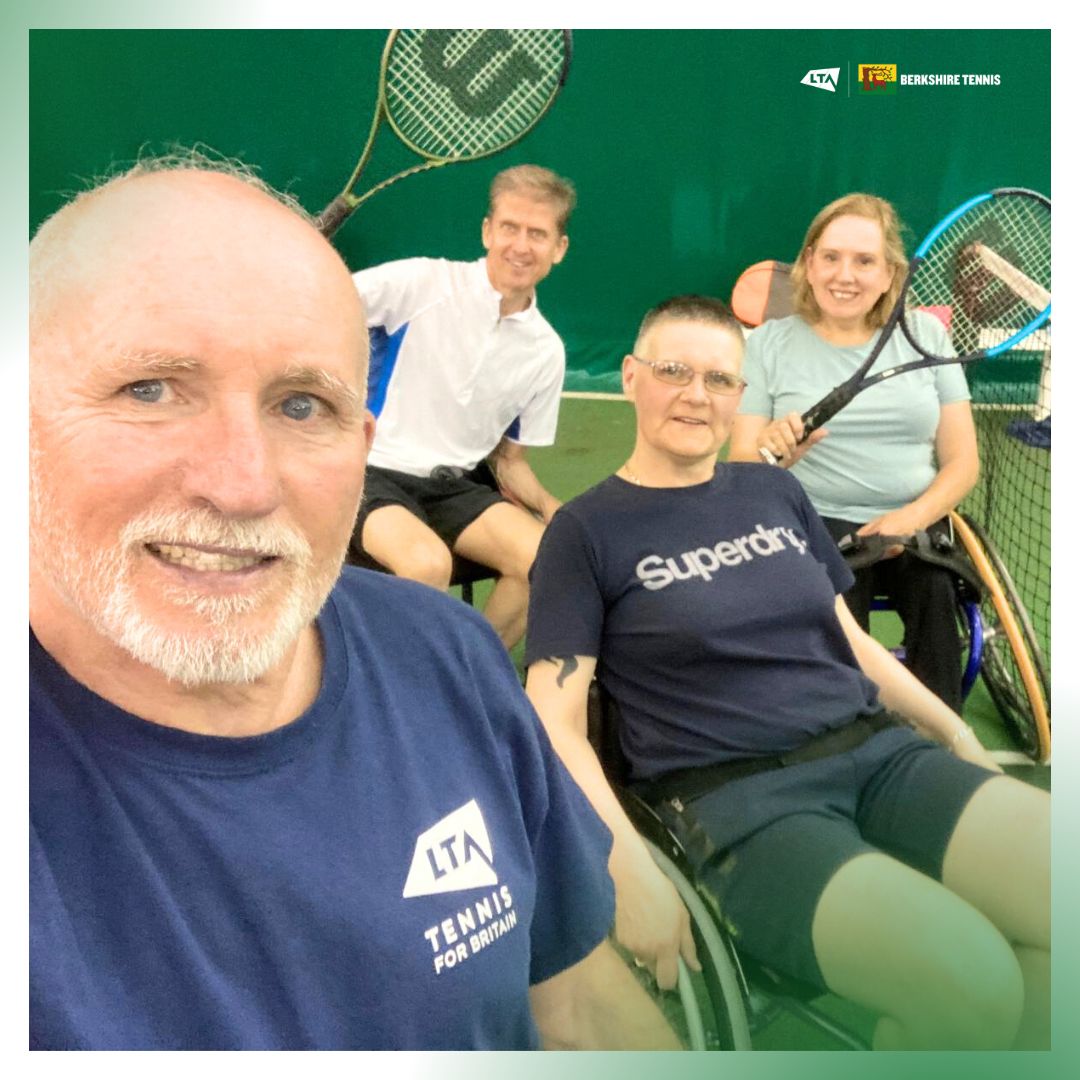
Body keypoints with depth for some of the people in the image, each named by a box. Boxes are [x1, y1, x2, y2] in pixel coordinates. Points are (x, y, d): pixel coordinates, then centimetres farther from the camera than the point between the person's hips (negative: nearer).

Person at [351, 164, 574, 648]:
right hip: (375, 472, -4)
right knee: (428, 561, -34)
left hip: (457, 485, 5)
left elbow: (509, 461, 11)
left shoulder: (546, 351, 4)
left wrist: (555, 510, -6)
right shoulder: (421, 282, -9)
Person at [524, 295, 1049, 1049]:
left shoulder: (777, 492, 16)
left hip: (881, 750, 6)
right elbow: (556, 721, -6)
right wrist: (631, 873, -18)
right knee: (971, 984, -28)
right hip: (733, 797, -5)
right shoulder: (588, 530, 1)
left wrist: (959, 736, 10)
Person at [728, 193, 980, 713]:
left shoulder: (926, 334, 11)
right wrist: (772, 455, -24)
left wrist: (911, 519, -12)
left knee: (940, 590, -29)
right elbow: (740, 471, 1)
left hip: (917, 527, 2)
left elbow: (962, 460, 9)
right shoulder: (769, 343, 6)